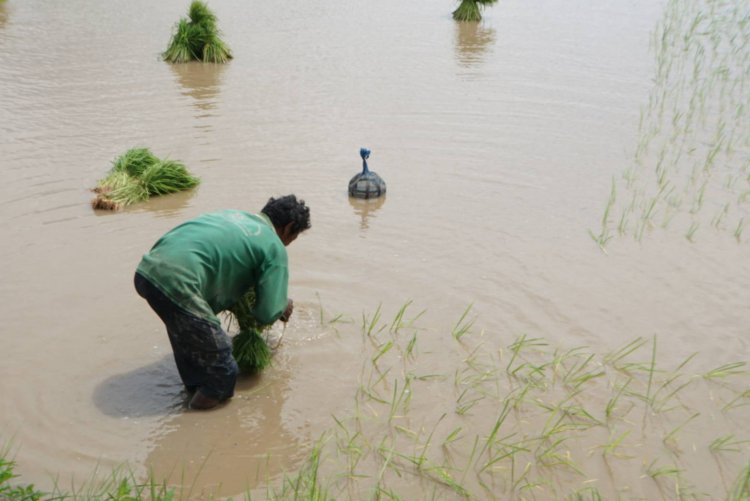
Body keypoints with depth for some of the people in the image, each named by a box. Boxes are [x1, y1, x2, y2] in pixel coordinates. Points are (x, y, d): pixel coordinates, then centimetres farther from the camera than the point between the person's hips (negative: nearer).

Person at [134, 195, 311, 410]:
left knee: (186, 332, 31)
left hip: (147, 269, 9)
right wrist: (284, 307, 26)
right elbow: (268, 313, 4)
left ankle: (196, 385, 46)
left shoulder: (233, 214, 26)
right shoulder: (274, 248, 6)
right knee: (218, 353, 8)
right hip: (176, 283, -9)